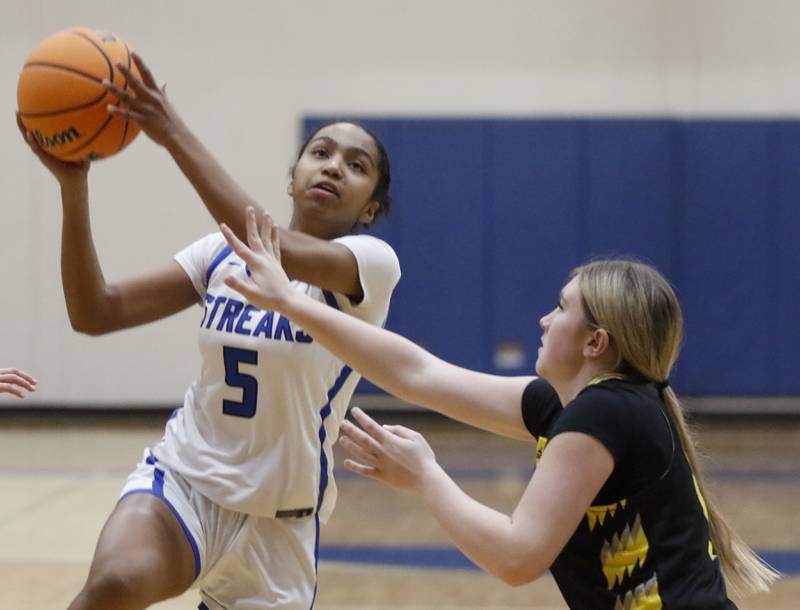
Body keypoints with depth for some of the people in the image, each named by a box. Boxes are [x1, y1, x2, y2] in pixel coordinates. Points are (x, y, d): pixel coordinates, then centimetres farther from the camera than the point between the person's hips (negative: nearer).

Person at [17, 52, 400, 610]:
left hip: (278, 523, -1)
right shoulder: (223, 254, 3)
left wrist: (176, 136, -34)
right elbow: (95, 313, -5)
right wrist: (73, 186, -17)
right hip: (183, 480, 1)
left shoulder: (373, 263, -11)